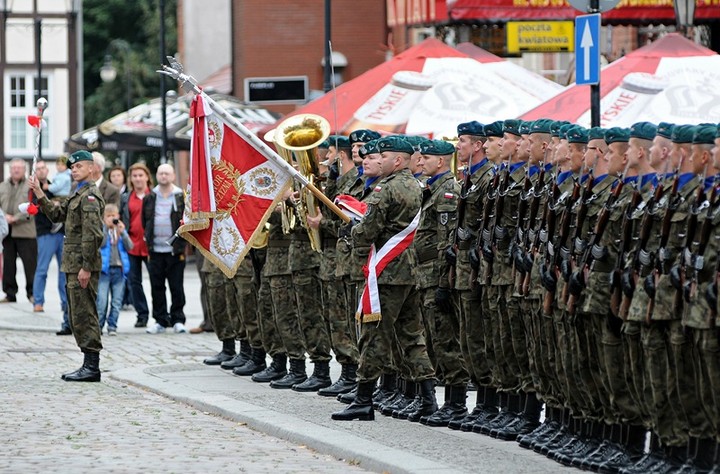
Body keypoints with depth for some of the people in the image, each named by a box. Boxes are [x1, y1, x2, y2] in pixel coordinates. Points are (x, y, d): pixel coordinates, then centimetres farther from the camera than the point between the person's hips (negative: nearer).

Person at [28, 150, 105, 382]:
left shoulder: (90, 195, -14)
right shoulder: (78, 194, 18)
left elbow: (92, 235, -19)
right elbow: (57, 214, 22)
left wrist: (86, 267, -22)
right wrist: (39, 194, 12)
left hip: (83, 266, -10)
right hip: (74, 265, 10)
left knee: (84, 315, -8)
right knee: (78, 315, 13)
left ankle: (91, 367, -5)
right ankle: (89, 365, 17)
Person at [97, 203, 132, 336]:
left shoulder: (121, 230, 13)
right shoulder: (100, 230, 3)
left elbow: (129, 247, 2)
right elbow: (100, 244, -15)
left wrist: (122, 232, -8)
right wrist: (106, 227, -15)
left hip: (119, 269, 4)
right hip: (104, 270, -4)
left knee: (117, 302, 4)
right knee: (102, 301, -9)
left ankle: (112, 326, 11)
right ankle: (98, 326, -1)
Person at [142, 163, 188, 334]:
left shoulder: (182, 198, 0)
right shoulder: (149, 198, 10)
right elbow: (145, 222, 17)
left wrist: (181, 241, -5)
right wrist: (149, 238, 9)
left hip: (175, 250, -3)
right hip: (155, 250, 3)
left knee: (177, 287, 0)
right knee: (157, 287, 5)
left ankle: (178, 320, 7)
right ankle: (161, 320, 12)